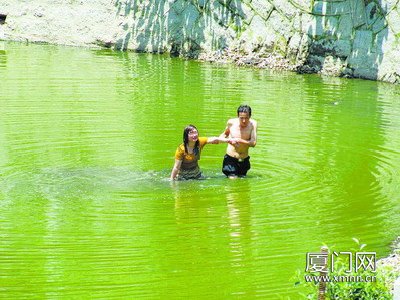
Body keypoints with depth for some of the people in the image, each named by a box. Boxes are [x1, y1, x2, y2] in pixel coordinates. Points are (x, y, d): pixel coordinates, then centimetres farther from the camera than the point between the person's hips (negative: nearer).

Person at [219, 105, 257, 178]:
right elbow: (225, 133, 12)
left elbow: (253, 143, -20)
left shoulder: (253, 124, -13)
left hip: (244, 160, 2)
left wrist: (239, 140, -26)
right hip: (231, 158, -1)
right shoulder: (231, 122, -10)